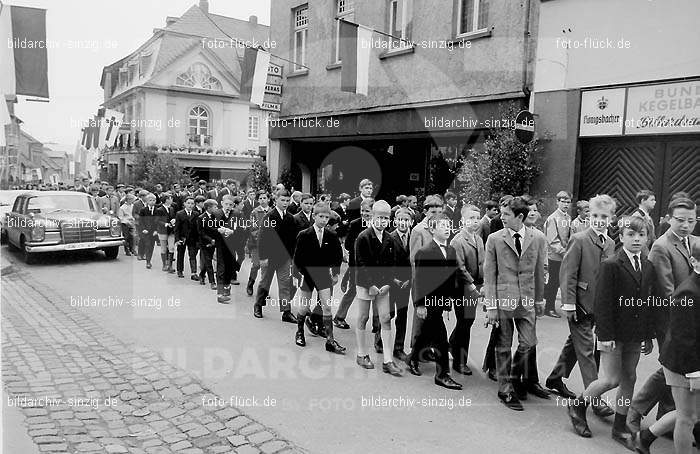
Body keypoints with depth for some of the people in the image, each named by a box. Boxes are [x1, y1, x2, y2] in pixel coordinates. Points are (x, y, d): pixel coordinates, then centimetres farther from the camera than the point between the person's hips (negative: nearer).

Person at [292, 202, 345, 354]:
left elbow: (337, 256, 8)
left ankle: (330, 341, 1)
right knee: (304, 307, 9)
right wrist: (298, 274, -9)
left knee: (327, 306, -4)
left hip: (324, 274, 2)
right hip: (306, 274, -2)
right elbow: (297, 257, -7)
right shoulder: (304, 235, -10)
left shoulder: (332, 236, -3)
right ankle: (300, 332, 36)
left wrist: (335, 273, 6)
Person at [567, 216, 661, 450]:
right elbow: (602, 304, -14)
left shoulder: (649, 267, 5)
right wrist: (605, 335, -16)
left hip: (635, 335, 6)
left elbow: (652, 303, 9)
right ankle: (577, 406, 20)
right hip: (613, 333, -6)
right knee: (611, 380, -4)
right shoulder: (611, 265, -13)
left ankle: (620, 428, 25)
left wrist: (649, 336, 8)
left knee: (629, 380, 12)